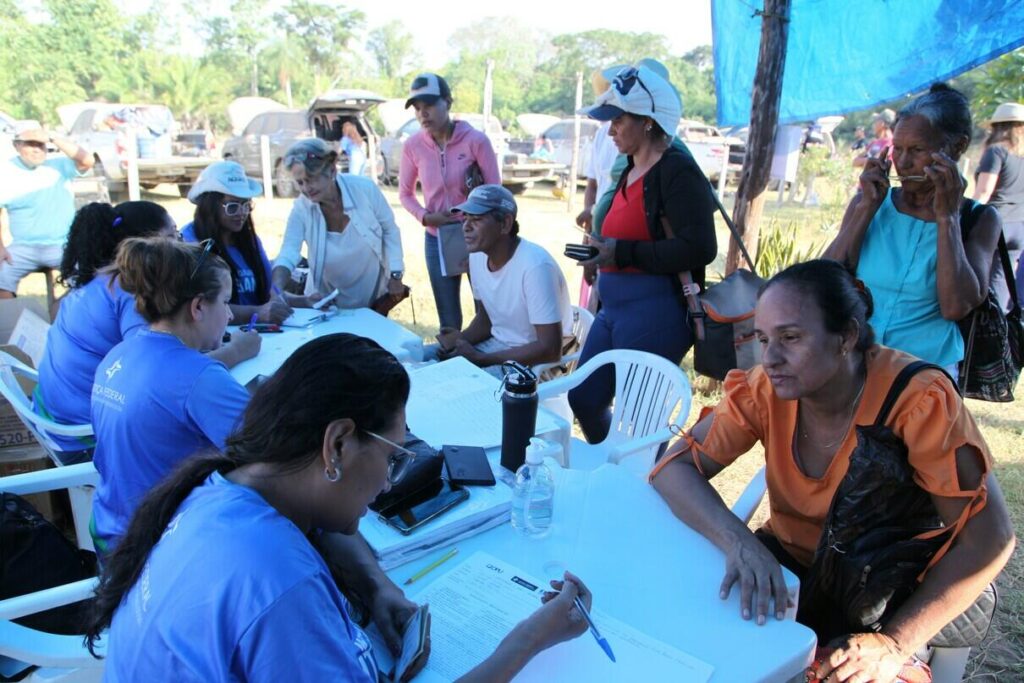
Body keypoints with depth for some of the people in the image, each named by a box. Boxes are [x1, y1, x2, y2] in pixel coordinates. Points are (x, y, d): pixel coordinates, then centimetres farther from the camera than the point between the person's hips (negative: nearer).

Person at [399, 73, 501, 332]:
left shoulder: (476, 140, -14)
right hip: (437, 241, 2)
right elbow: (405, 193, 6)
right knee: (448, 321, 14)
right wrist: (425, 217, -12)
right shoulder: (413, 146, -7)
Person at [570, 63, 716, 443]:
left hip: (655, 315, -10)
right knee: (584, 399, 15)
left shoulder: (677, 170, -14)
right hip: (613, 309, 10)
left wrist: (622, 254, -21)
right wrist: (602, 253, 8)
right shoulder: (631, 171, 14)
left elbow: (698, 249, -24)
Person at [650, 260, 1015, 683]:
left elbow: (989, 538, -22)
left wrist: (895, 643, -30)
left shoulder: (918, 400, -23)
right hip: (788, 562, 3)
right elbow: (674, 467, -16)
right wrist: (739, 542, -34)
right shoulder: (765, 389, -13)